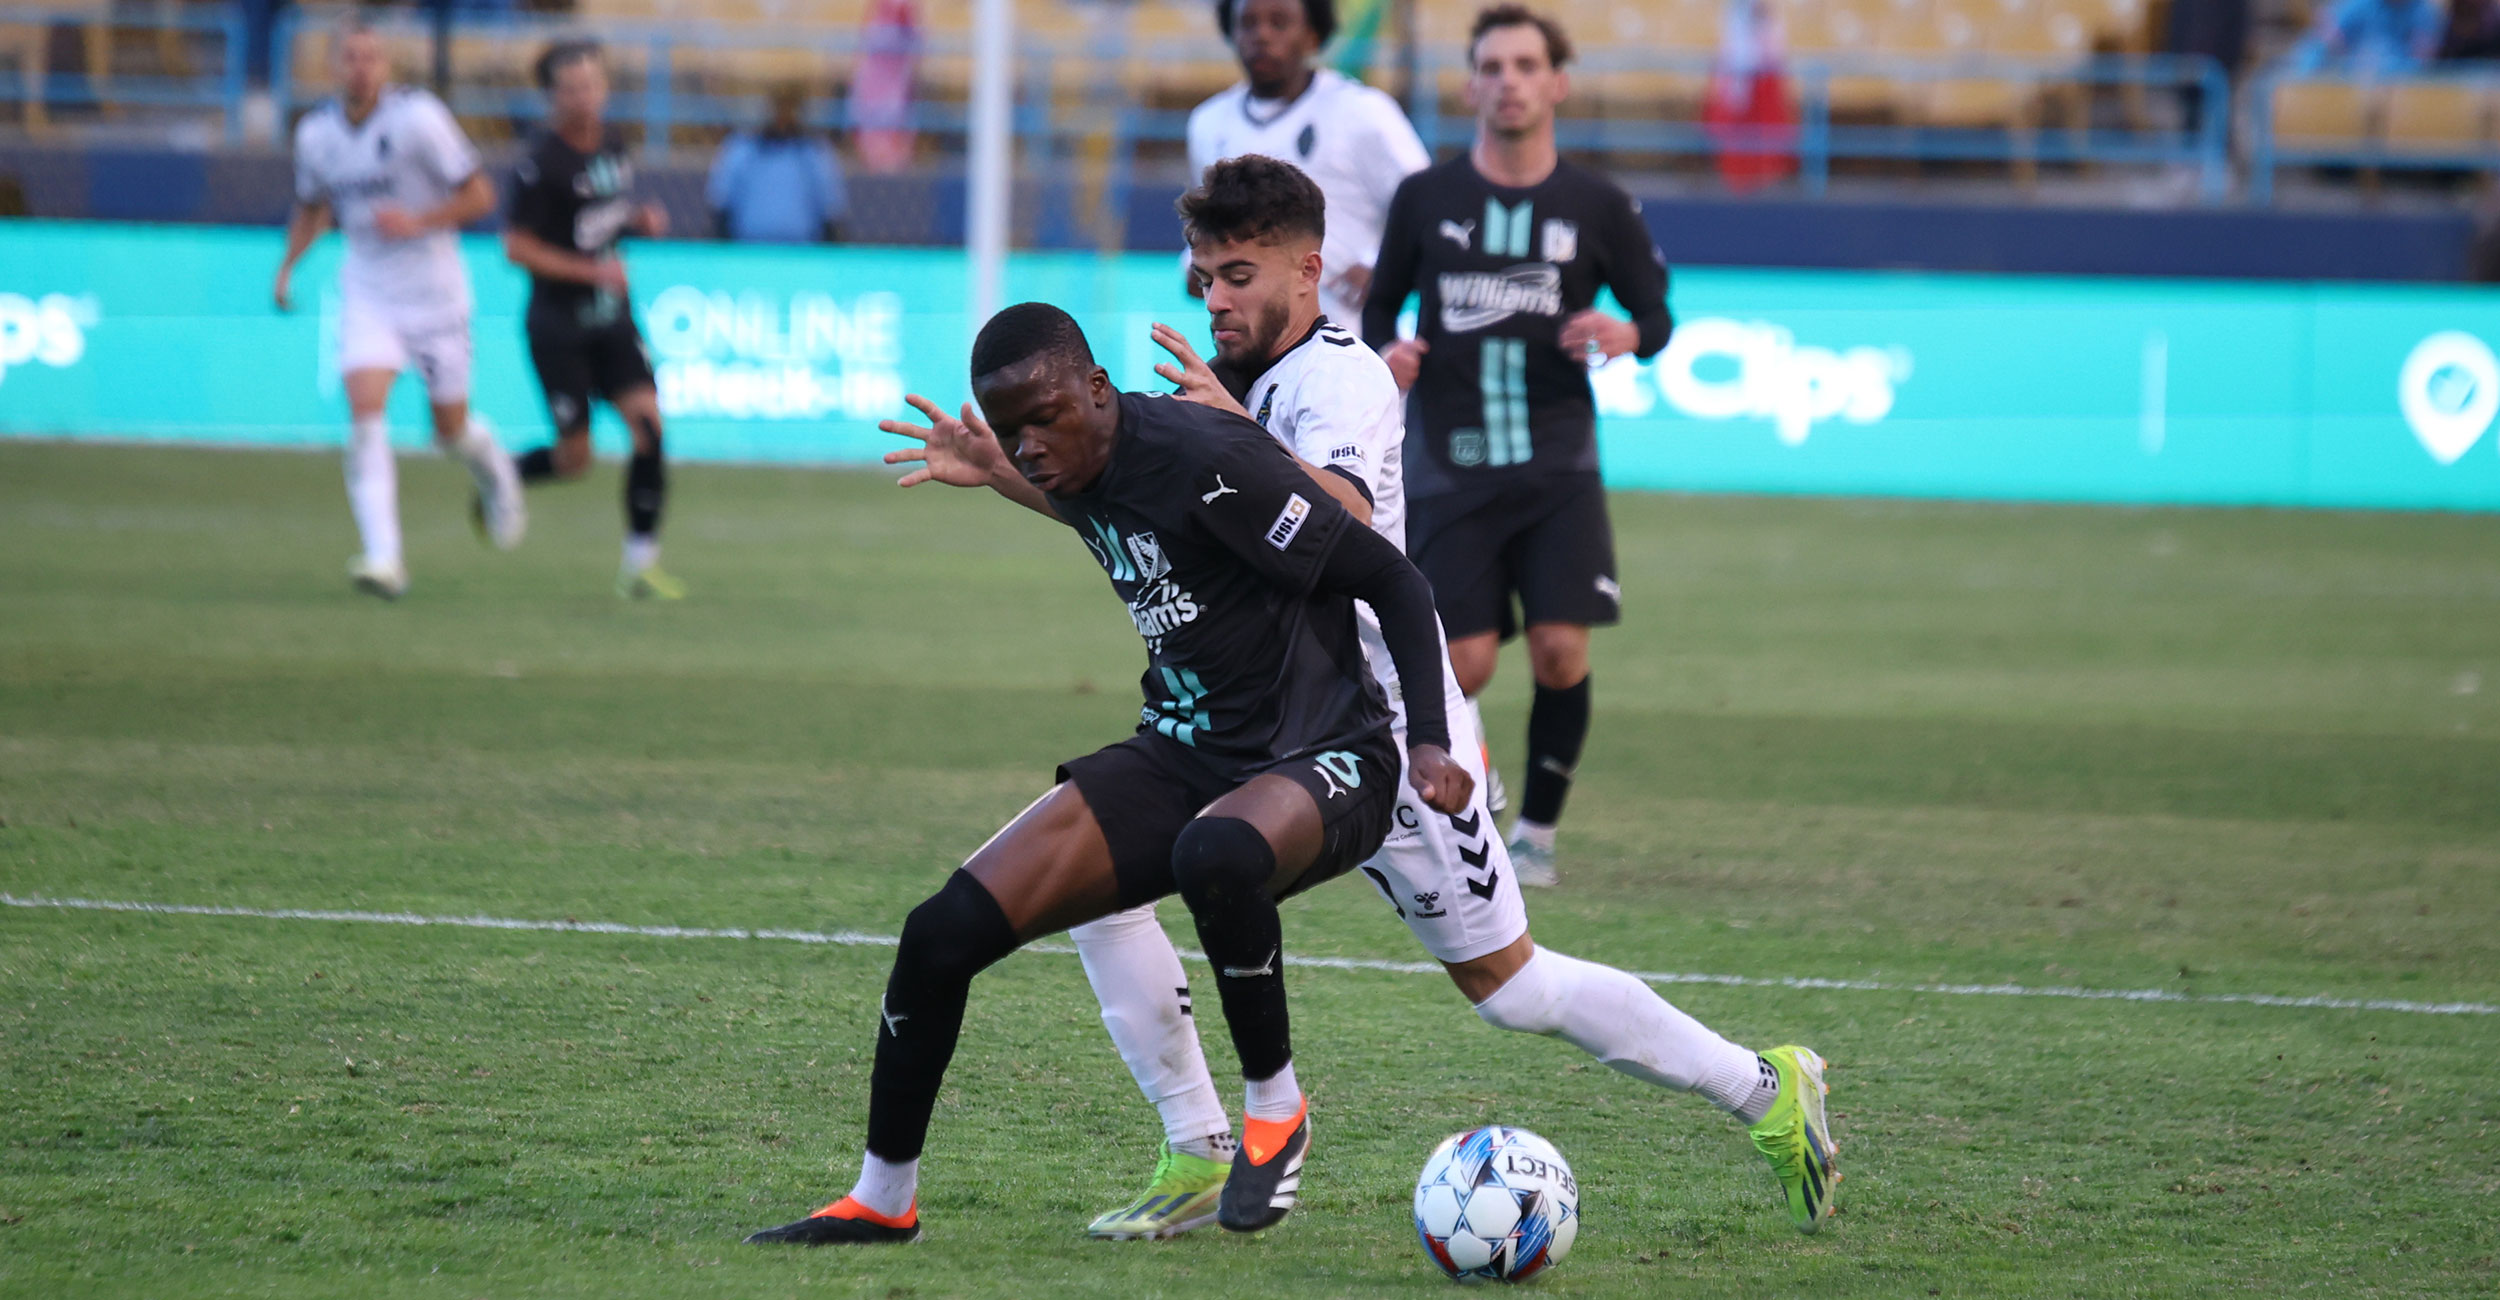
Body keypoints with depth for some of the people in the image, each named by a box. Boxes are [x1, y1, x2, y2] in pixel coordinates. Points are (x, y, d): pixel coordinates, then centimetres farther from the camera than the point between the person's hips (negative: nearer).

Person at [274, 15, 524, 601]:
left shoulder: (418, 117, -15)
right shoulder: (315, 133, 0)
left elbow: (479, 195, -11)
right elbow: (313, 206, 21)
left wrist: (417, 222, -24)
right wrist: (288, 265, 7)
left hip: (433, 289, -3)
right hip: (366, 291, 3)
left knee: (451, 428, 7)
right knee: (365, 411, -18)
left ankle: (494, 472, 45)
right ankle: (384, 558, -22)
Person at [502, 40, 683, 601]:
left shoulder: (612, 142, 6)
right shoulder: (543, 163, -17)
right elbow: (517, 247, -15)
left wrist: (639, 219, 1)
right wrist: (592, 271, -20)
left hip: (611, 318, 6)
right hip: (558, 325, -6)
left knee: (647, 422, -11)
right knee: (574, 459, -2)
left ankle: (640, 561, -4)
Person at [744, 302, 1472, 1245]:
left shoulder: (1208, 461, -22)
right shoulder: (1090, 472, 3)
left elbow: (1393, 582, -17)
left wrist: (1428, 742, -26)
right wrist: (994, 477, 33)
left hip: (1319, 765, -8)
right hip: (1182, 755, 8)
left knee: (1214, 854, -44)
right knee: (947, 930, -7)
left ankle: (1275, 1110, -17)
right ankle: (882, 1197, 12)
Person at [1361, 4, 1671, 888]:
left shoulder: (1596, 208, 4)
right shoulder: (1424, 200, 4)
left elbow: (1655, 314, 11)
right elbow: (1380, 306, 14)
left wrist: (1622, 335, -12)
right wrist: (1385, 352, -8)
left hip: (1556, 464, 0)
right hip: (1450, 467, 0)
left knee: (1561, 649, -12)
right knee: (1463, 667, -8)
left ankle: (1537, 831, 7)